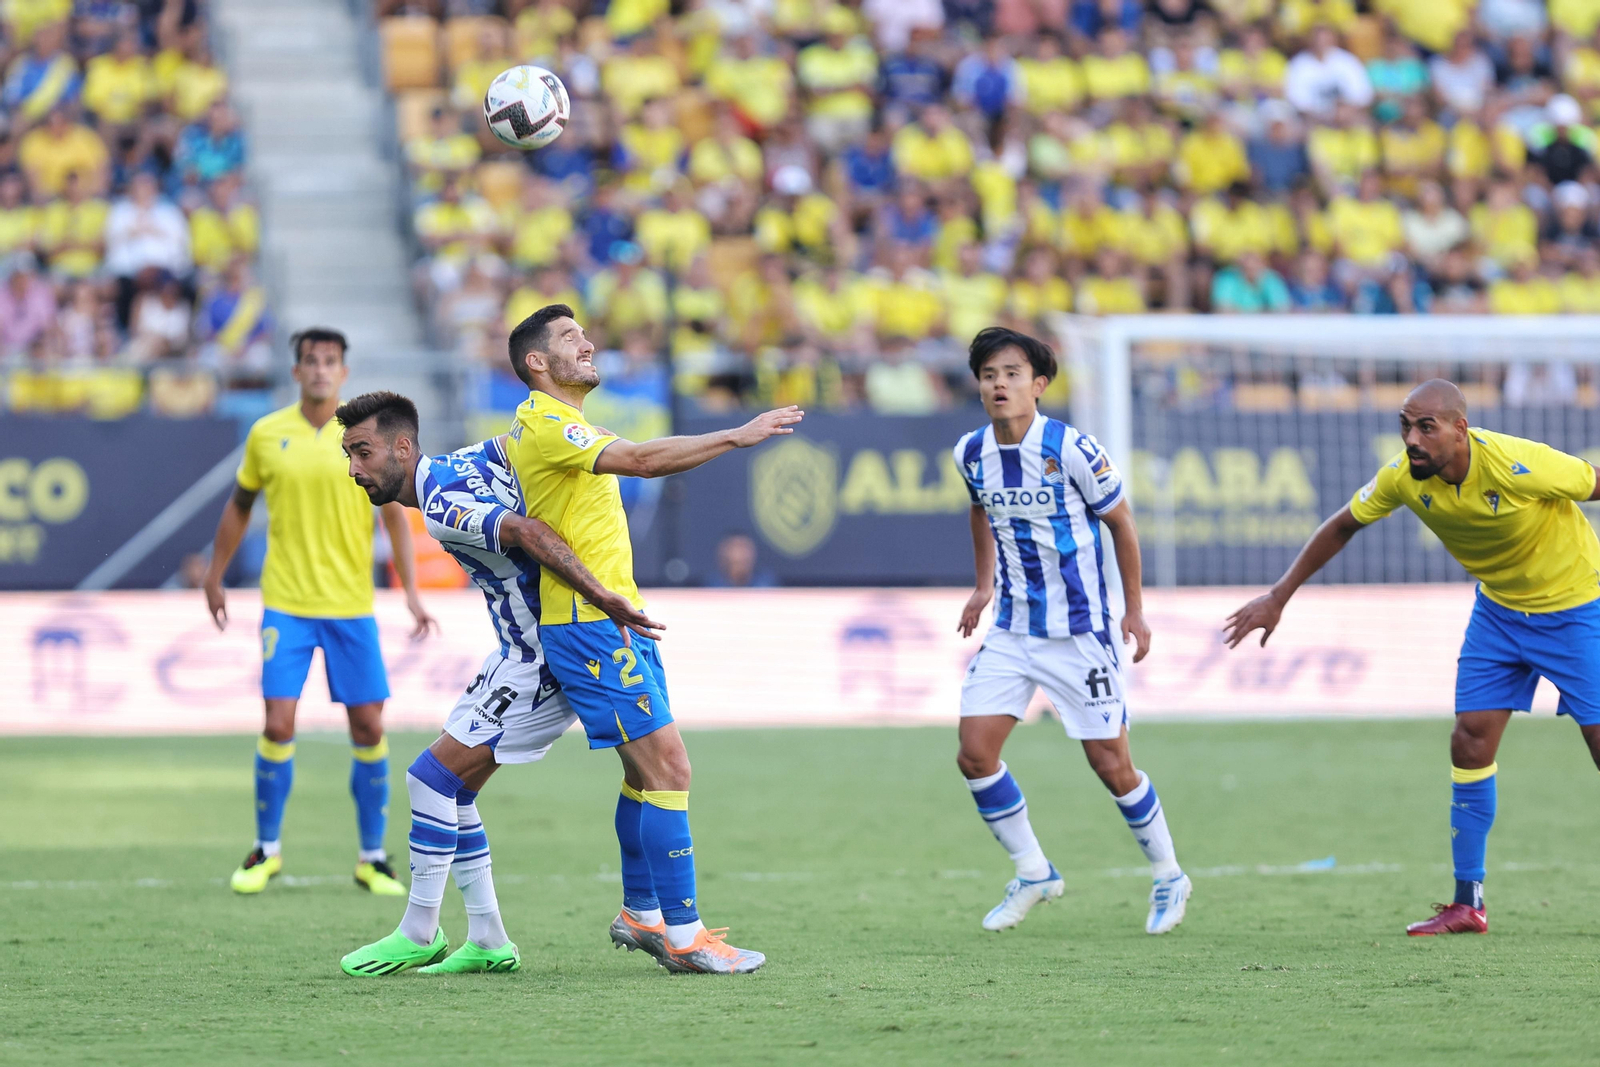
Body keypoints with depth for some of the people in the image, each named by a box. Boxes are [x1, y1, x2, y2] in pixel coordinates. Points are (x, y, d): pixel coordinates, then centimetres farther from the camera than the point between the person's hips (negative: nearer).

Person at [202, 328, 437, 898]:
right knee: (278, 725, -7)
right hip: (286, 604, 0)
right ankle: (266, 849, 10)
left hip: (352, 606, 0)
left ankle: (372, 857, 12)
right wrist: (215, 578, 16)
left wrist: (410, 590, -5)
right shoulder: (267, 434, 1)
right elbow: (239, 507, 14)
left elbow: (395, 514, 3)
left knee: (368, 727, 0)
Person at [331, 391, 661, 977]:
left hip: (540, 661, -10)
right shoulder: (465, 462, 8)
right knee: (450, 786, 11)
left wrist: (603, 598, -35)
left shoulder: (444, 509, -22)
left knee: (433, 776, -8)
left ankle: (420, 935, 2)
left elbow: (528, 534, -33)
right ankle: (487, 942, 14)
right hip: (527, 648, 10)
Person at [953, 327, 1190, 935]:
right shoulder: (972, 454, -2)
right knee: (975, 754, -5)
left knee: (1110, 764, -2)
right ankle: (1033, 874, 13)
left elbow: (1120, 521, -5)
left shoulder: (1072, 450, -18)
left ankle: (1169, 877, 20)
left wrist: (1134, 611, -1)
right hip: (1012, 629, 5)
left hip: (1081, 629, -5)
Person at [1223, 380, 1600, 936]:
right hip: (1499, 607, 5)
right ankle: (1467, 904, 3)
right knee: (1470, 740, -4)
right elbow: (1343, 525, 0)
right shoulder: (1404, 477, -16)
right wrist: (1278, 596, 1)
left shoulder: (1519, 466, -32)